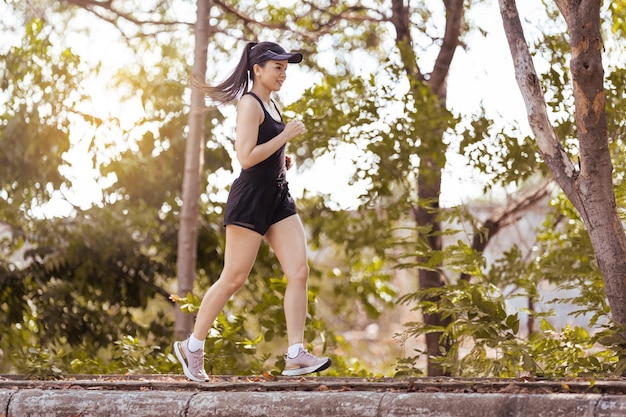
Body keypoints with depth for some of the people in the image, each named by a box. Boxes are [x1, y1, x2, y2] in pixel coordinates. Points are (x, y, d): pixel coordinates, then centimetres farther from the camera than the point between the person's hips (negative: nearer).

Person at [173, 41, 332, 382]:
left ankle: (295, 356, -10)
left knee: (299, 271, -6)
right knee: (233, 279, -2)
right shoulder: (250, 104, -11)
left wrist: (282, 158, 13)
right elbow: (246, 157, -21)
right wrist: (286, 136, -15)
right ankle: (192, 346, 13)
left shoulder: (270, 104, 17)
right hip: (251, 198, -9)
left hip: (278, 197, 9)